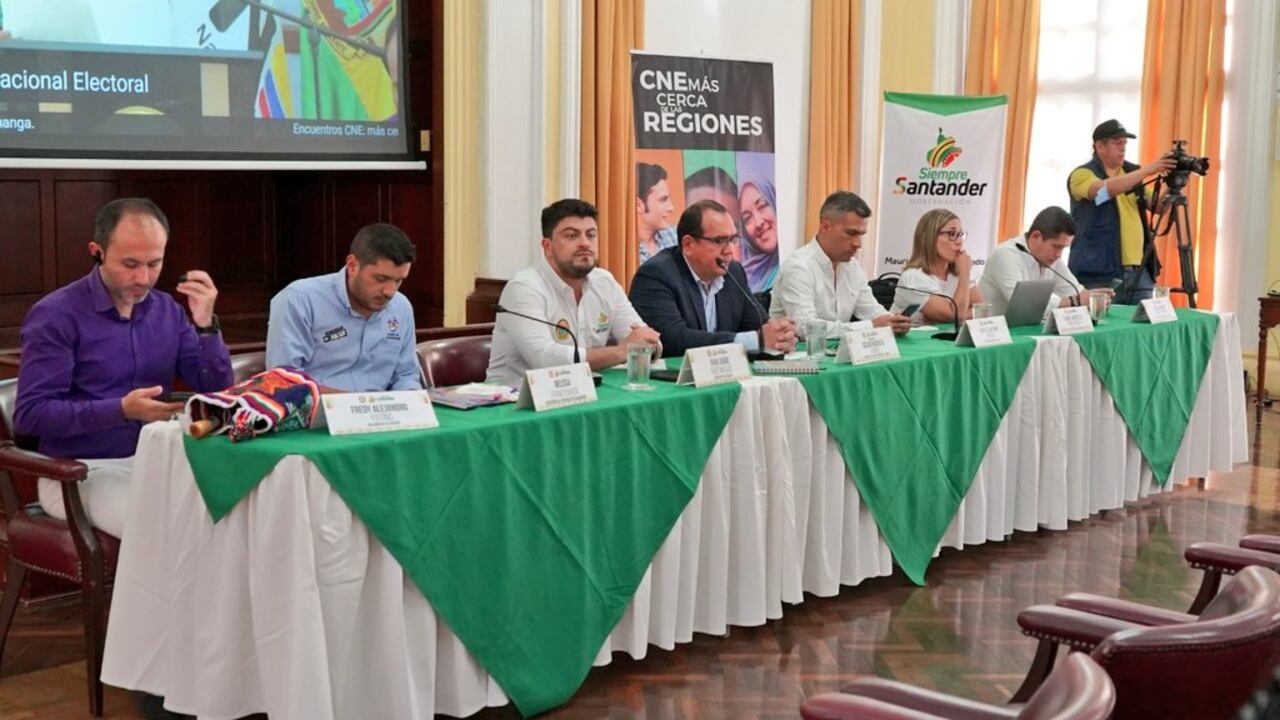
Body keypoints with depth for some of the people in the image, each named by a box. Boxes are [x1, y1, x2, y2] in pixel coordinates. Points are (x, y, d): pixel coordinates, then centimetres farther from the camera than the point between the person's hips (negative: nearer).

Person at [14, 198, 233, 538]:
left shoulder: (167, 310, 8)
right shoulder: (56, 315, -8)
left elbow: (217, 393, 5)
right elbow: (30, 414, -14)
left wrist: (206, 325, -11)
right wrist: (121, 410, -24)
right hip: (82, 471, -5)